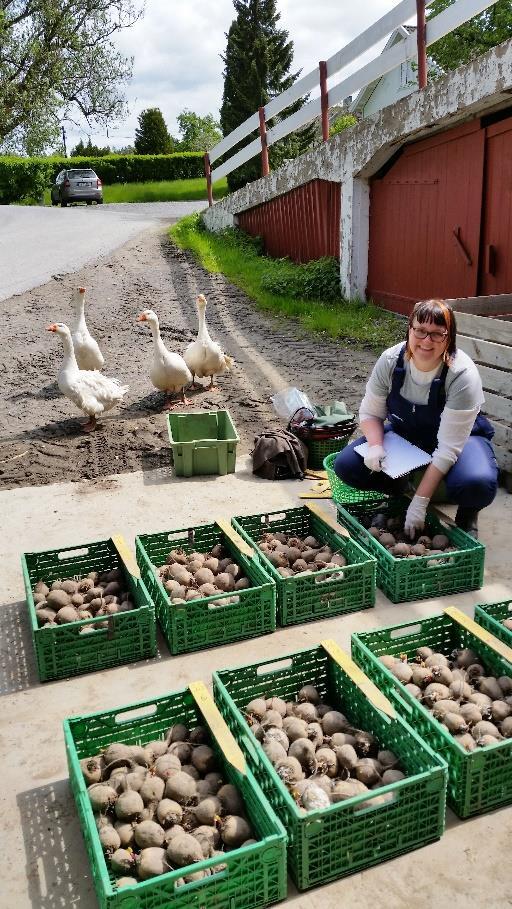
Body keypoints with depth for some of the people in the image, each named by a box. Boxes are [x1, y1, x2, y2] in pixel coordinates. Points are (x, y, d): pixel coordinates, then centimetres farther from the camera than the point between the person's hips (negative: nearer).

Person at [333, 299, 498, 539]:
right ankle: (398, 495, 13)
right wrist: (376, 446, -29)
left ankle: (467, 516, 2)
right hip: (405, 432, 4)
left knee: (477, 484, -37)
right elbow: (370, 413, -6)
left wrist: (420, 503, -31)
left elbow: (449, 448, -30)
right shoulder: (390, 360, -18)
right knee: (346, 465, -17)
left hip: (460, 436, -4)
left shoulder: (462, 374, -30)